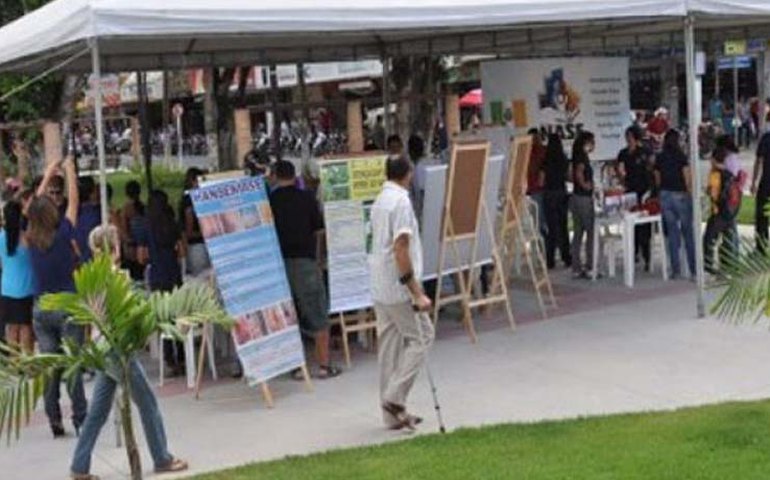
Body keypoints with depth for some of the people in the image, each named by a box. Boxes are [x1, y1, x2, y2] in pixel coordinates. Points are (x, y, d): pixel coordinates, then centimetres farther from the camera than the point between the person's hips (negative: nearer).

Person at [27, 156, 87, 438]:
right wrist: (70, 172, 15)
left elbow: (36, 204, 14)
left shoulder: (31, 239, -1)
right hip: (67, 308, -4)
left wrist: (47, 176, 25)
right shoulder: (63, 235, -11)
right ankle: (80, 420, 1)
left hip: (41, 309, 4)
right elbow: (73, 202, 1)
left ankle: (54, 421, 10)